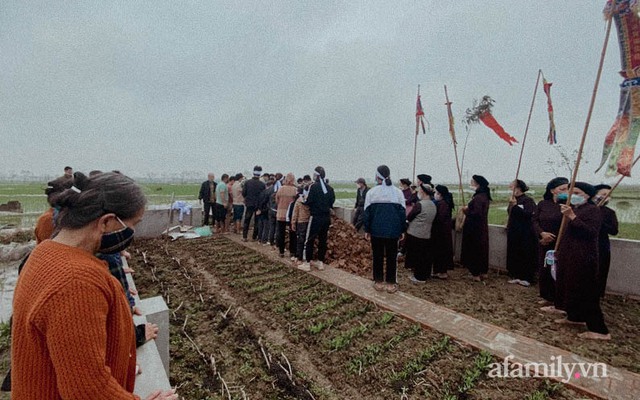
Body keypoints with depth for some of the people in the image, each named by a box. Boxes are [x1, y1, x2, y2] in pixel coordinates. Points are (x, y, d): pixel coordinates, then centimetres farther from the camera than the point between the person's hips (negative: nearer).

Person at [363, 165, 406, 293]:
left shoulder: (372, 192, -4)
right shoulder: (398, 192, 0)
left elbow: (367, 212, -2)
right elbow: (402, 212, 3)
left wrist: (367, 230, 6)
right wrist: (402, 230, 10)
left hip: (376, 230, -1)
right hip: (393, 231, 1)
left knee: (378, 256, 11)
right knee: (391, 257, 10)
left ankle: (379, 282, 18)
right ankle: (391, 284, 15)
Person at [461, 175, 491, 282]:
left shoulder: (478, 197, -22)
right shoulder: (484, 196, 9)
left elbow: (476, 213, -27)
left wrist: (466, 210, -12)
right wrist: (469, 208, 7)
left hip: (475, 229, -10)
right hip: (482, 228, 10)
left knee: (473, 250, 1)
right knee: (482, 250, 17)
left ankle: (476, 274, 9)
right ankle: (483, 273, 28)